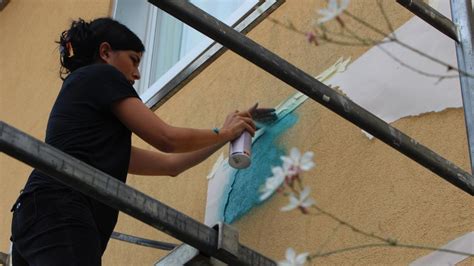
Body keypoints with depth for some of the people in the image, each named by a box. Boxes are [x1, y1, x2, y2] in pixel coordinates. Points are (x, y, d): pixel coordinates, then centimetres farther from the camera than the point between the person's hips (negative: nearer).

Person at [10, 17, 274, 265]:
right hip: (60, 216, -10)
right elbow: (167, 138, 8)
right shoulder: (100, 75, 10)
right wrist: (225, 132, 24)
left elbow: (169, 164, 33)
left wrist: (230, 133, 40)